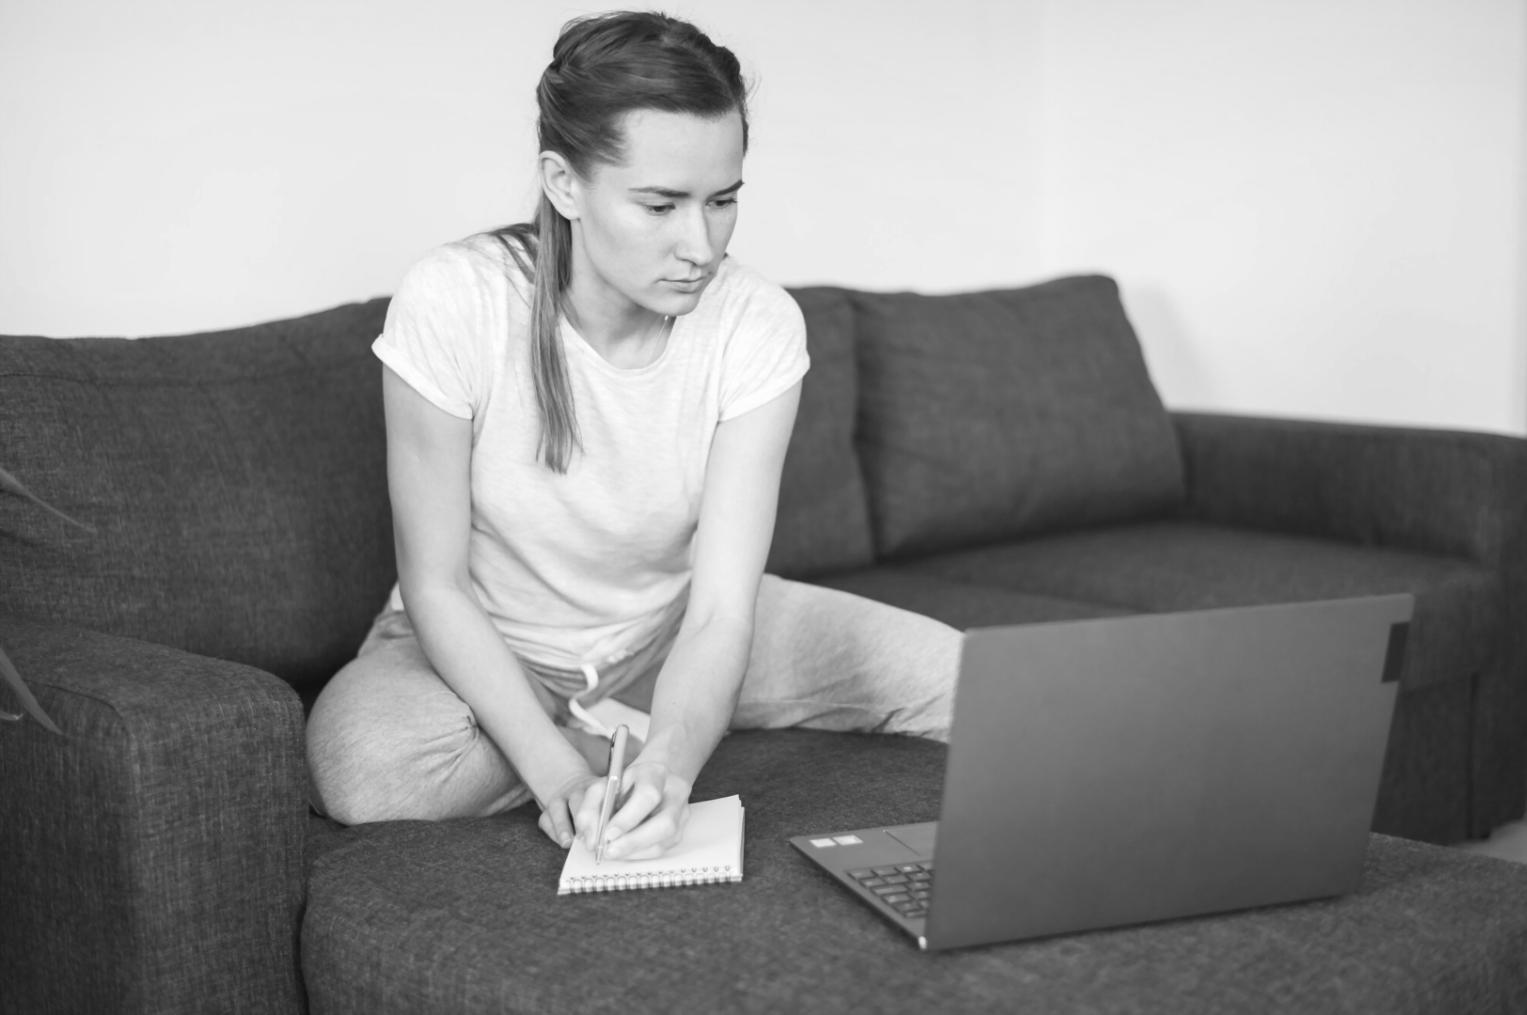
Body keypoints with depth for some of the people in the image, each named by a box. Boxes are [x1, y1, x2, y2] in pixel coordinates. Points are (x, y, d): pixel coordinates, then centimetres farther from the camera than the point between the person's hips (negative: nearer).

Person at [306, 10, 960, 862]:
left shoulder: (758, 326, -21)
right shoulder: (453, 304, -28)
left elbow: (720, 612, -25)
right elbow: (437, 584, -20)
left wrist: (667, 767, -46)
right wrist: (554, 768, -34)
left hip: (668, 635, 2)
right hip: (486, 651, -1)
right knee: (359, 766, -36)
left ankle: (655, 745, 8)